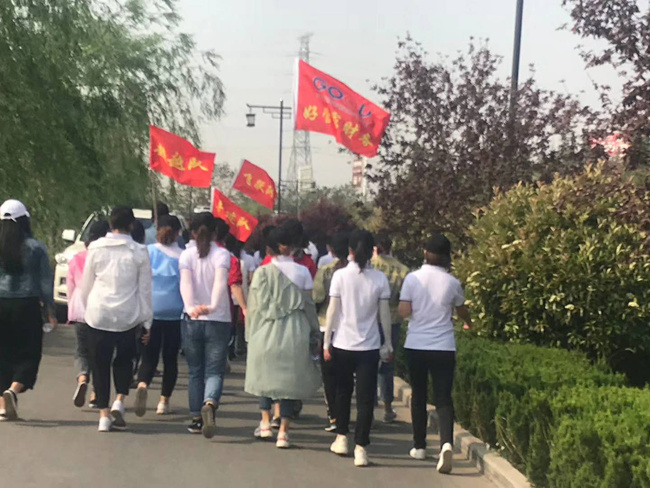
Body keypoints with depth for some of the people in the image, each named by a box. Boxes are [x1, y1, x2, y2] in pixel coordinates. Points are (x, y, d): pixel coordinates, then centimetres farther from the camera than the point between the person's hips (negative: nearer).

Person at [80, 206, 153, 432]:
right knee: (123, 360, 18)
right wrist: (147, 322, 6)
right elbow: (145, 289, 0)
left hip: (98, 314, 0)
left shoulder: (96, 248, 0)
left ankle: (104, 414, 5)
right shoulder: (139, 251, -3)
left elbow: (86, 285, 6)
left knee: (100, 363, 7)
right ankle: (119, 402, 0)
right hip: (127, 316, 0)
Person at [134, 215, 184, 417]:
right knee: (170, 357, 11)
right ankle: (164, 400, 14)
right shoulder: (182, 256, -4)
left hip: (150, 311, 1)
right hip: (174, 312, -1)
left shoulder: (148, 252, 1)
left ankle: (142, 385, -26)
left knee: (149, 356, 3)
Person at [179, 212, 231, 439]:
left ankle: (197, 418, 15)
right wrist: (212, 307, -28)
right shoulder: (222, 254, -2)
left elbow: (185, 283, -15)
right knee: (214, 371, 0)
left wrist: (191, 307, -27)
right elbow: (221, 282, -19)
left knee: (195, 371, 13)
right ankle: (210, 403, -28)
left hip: (192, 320, 2)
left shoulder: (186, 255, 1)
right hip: (218, 320, -1)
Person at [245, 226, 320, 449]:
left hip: (267, 331, -1)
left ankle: (265, 423, 19)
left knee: (266, 376, 19)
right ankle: (283, 432, 4)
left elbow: (256, 307, -5)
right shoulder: (302, 272, 0)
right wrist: (314, 336, 11)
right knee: (291, 380, 6)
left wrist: (251, 334, 5)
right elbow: (309, 306, 4)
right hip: (295, 333, 1)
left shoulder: (263, 272, -5)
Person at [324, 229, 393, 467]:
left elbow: (332, 311, -4)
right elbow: (384, 314, -1)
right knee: (366, 398, 2)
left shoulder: (340, 275, -6)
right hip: (370, 346, 0)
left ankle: (341, 438, 28)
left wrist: (326, 342, 3)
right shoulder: (379, 278, -4)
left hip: (342, 344, 1)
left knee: (343, 391, 19)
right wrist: (388, 343, 10)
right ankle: (360, 448, -1)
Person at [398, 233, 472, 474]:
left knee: (419, 395, 16)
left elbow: (404, 311, -8)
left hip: (416, 346, 1)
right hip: (444, 346, -1)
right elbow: (462, 312, 14)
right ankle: (446, 443, -22)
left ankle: (419, 446, 23)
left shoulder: (412, 279, -4)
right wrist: (470, 324, 36)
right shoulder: (452, 283, -2)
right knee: (443, 398, 0)